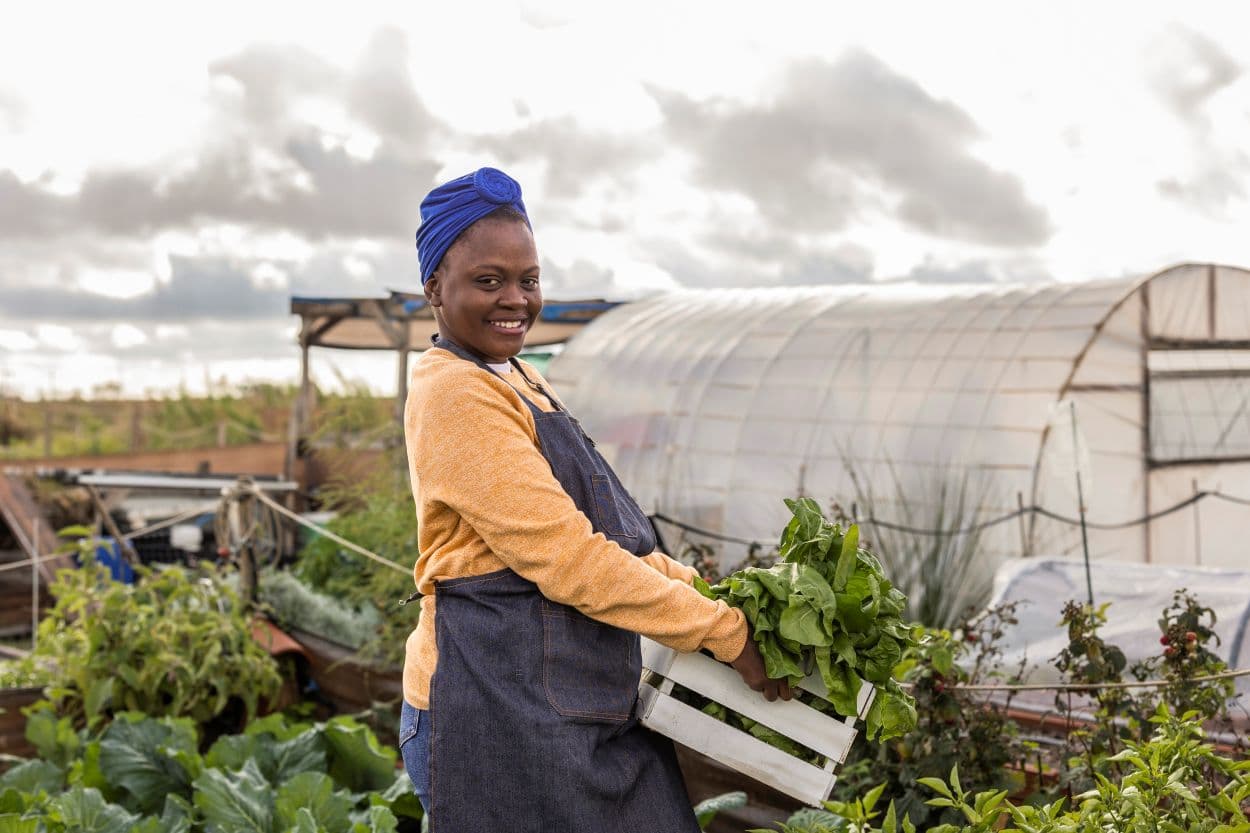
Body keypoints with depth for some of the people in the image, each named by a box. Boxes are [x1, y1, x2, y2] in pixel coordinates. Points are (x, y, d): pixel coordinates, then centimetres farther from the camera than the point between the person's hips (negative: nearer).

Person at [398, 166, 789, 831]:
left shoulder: (519, 382, 15)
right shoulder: (454, 394, -15)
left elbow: (600, 532, 18)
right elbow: (567, 558, -20)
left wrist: (705, 591, 7)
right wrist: (725, 632, -14)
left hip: (584, 705, 9)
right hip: (497, 710, -9)